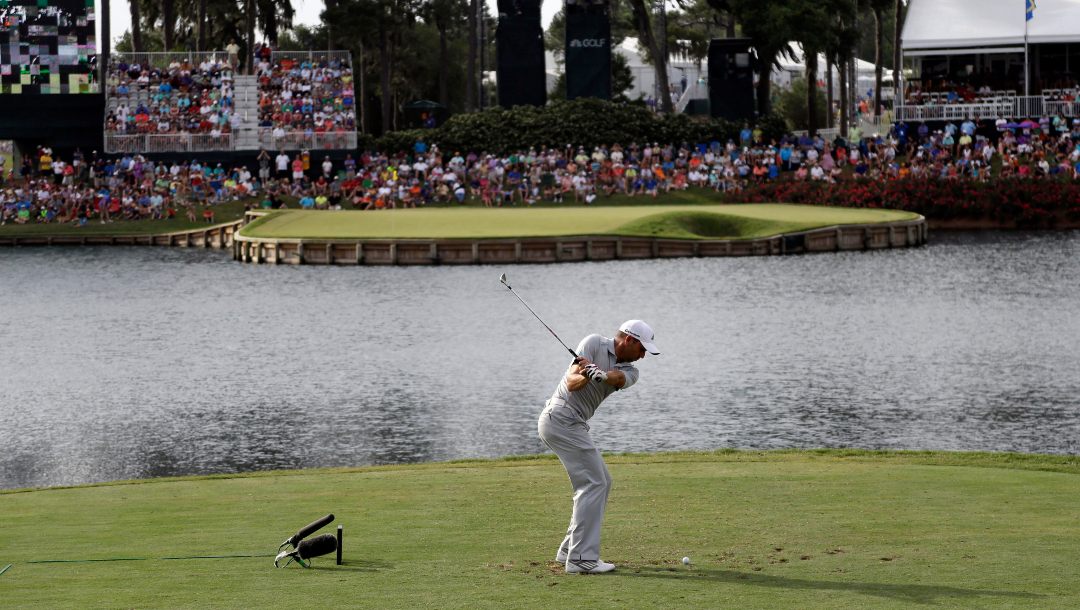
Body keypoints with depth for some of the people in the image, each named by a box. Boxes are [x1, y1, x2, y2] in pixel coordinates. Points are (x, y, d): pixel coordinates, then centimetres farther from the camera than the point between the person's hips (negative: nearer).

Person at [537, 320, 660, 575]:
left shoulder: (629, 371, 11)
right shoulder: (594, 343, -6)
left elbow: (618, 378, -14)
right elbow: (572, 383, -16)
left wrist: (601, 374, -36)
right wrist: (585, 375, -37)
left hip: (574, 424, 9)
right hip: (562, 418, -9)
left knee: (602, 482, 14)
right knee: (593, 484, -12)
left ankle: (570, 550, 18)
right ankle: (581, 559, -16)